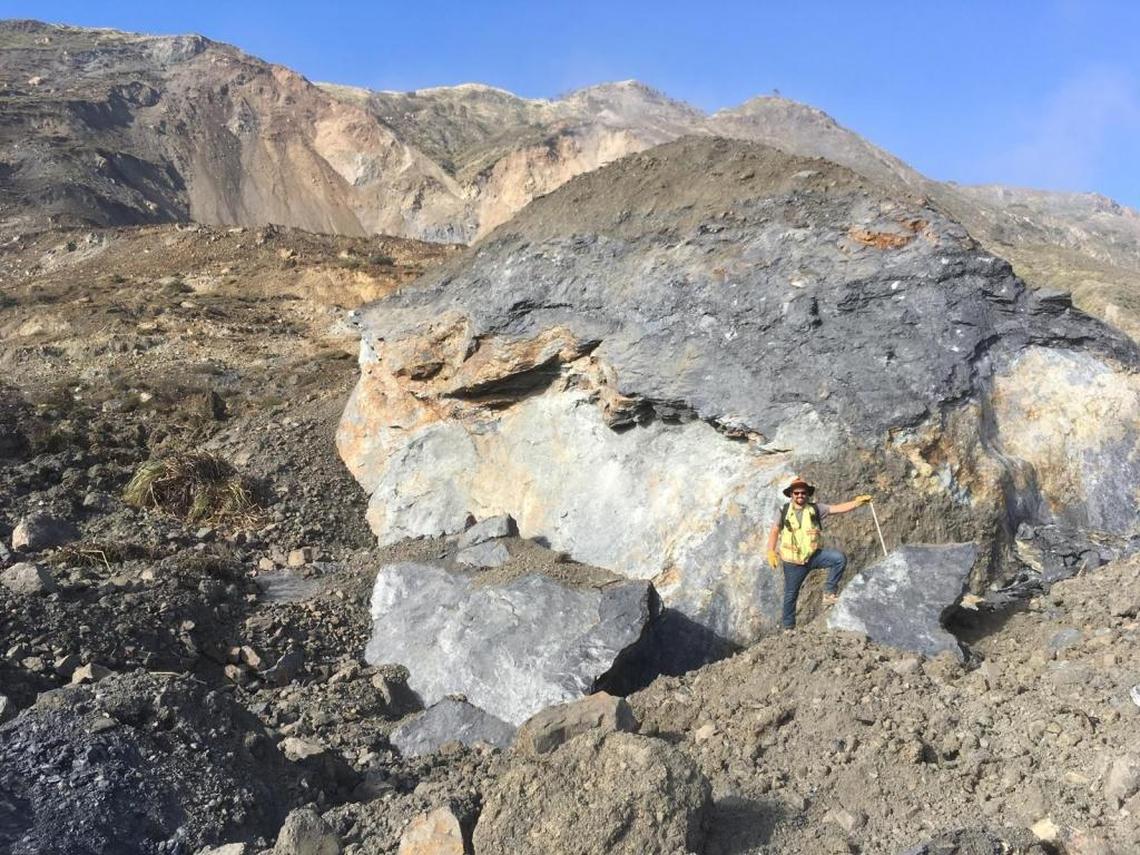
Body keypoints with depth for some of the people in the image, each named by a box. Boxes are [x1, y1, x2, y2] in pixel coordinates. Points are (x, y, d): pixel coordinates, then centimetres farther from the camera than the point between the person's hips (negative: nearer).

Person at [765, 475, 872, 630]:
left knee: (840, 558, -22)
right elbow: (774, 532, 2)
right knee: (790, 595, 6)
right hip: (793, 561, -1)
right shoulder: (784, 512, 0)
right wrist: (771, 552, -9)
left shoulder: (815, 509, 1)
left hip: (814, 555, 1)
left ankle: (829, 592, -8)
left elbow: (837, 508, -7)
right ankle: (788, 627, 23)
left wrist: (857, 502, -20)